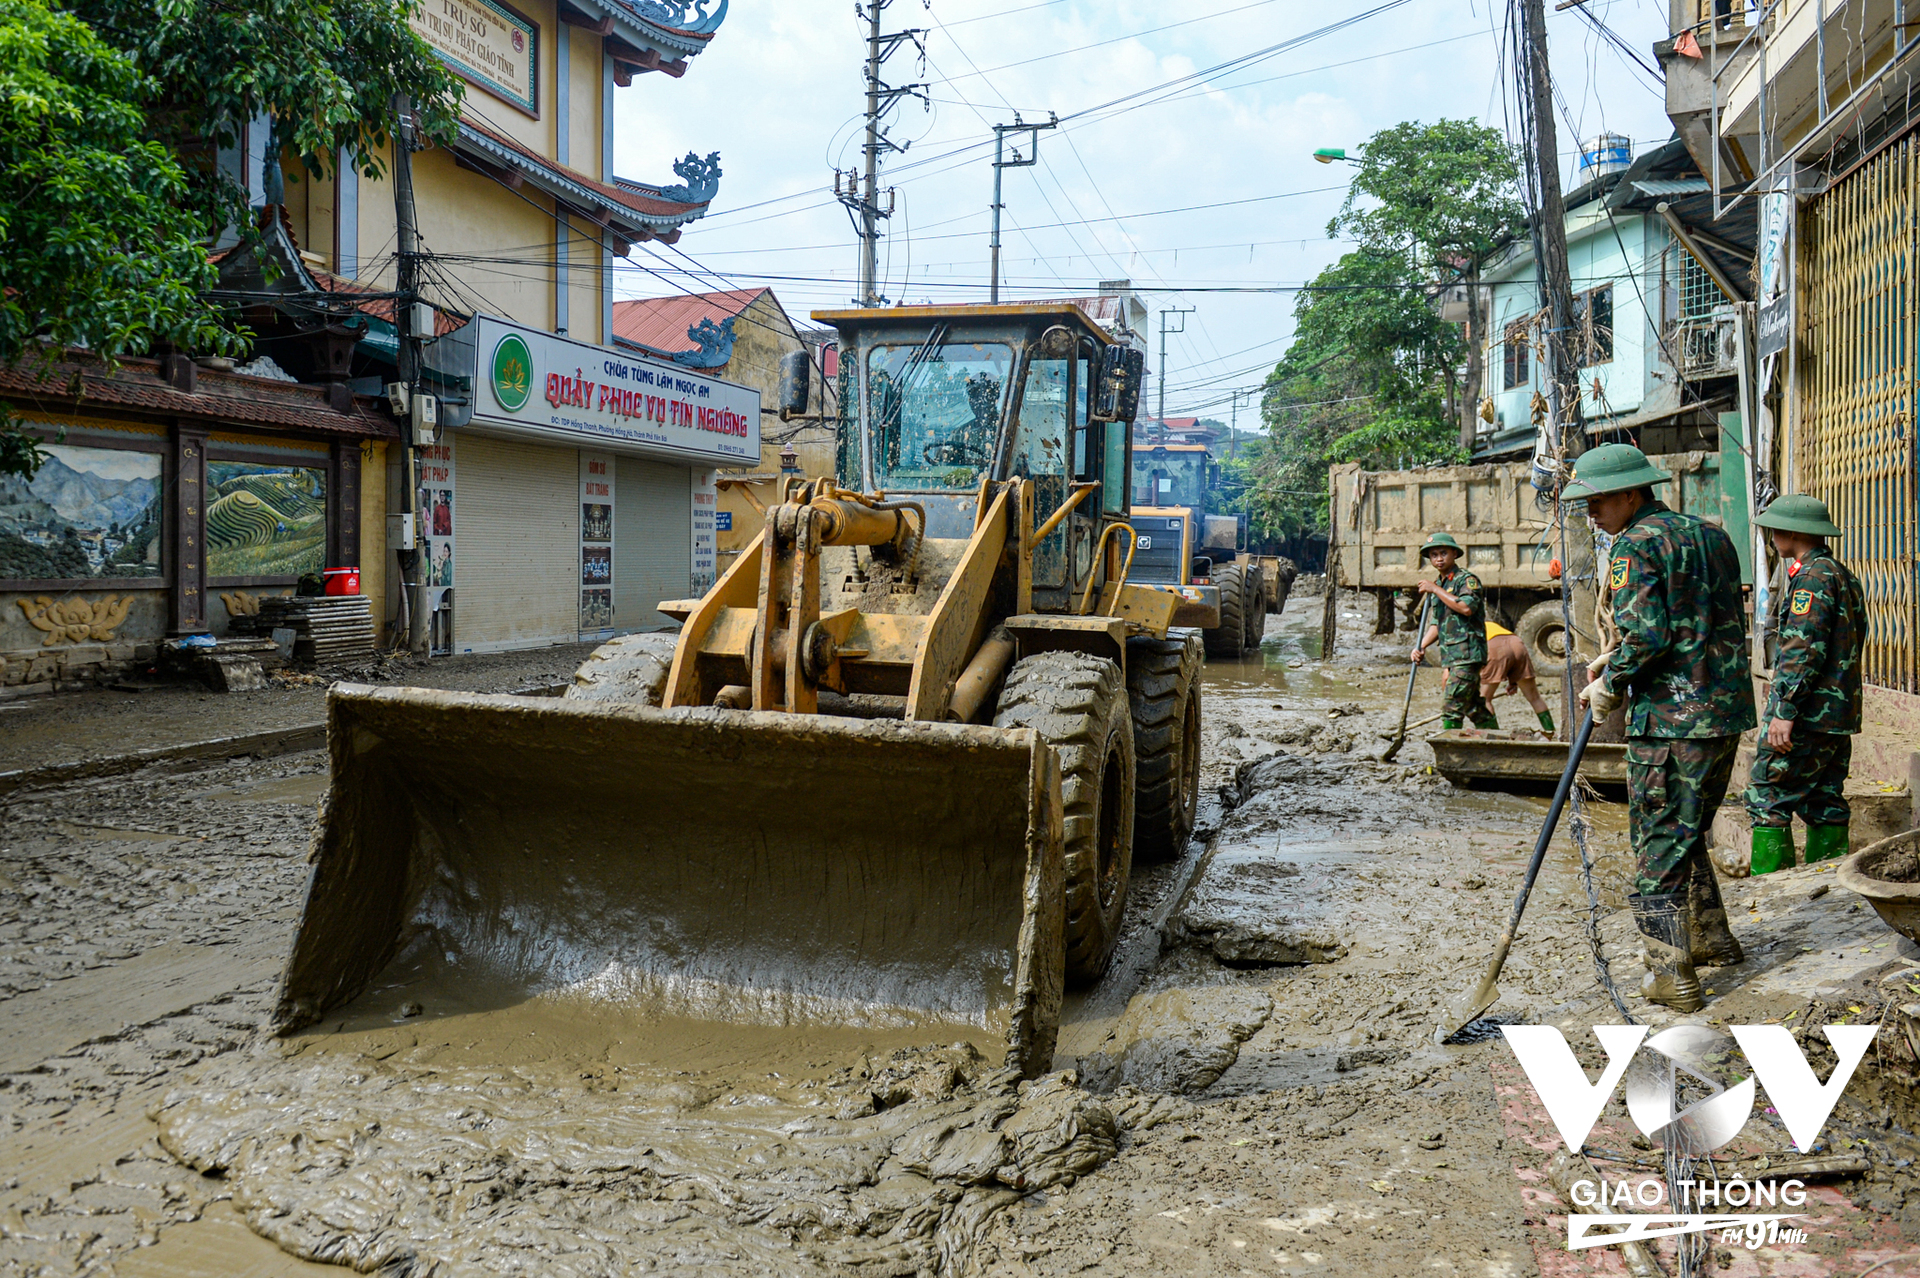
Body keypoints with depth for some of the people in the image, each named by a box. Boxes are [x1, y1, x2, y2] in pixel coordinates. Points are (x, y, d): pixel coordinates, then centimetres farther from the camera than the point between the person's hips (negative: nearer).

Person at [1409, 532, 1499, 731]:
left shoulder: (1467, 579, -6)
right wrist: (1421, 646, 5)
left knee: (1451, 705, -13)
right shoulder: (1439, 585, 20)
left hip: (1467, 654, -9)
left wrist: (1435, 590, -17)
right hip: (1451, 655, 9)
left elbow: (1467, 607, -25)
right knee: (1473, 706, 13)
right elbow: (1436, 624, 21)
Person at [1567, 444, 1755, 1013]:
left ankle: (1672, 973, 3)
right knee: (1689, 832, 23)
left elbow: (1647, 636, -21)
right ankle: (1711, 939, 33)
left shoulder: (1636, 545, -11)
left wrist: (1610, 685, -5)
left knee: (1659, 844, 0)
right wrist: (1617, 660, 17)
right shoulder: (1712, 535, 15)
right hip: (1727, 712, 8)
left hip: (1670, 718, -8)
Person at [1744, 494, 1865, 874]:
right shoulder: (1844, 576, 18)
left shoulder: (1812, 577, -13)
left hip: (1807, 715, -10)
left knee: (1768, 801, -7)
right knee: (1825, 806, 13)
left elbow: (1803, 648, -22)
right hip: (1839, 715, 10)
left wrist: (1784, 711, -24)